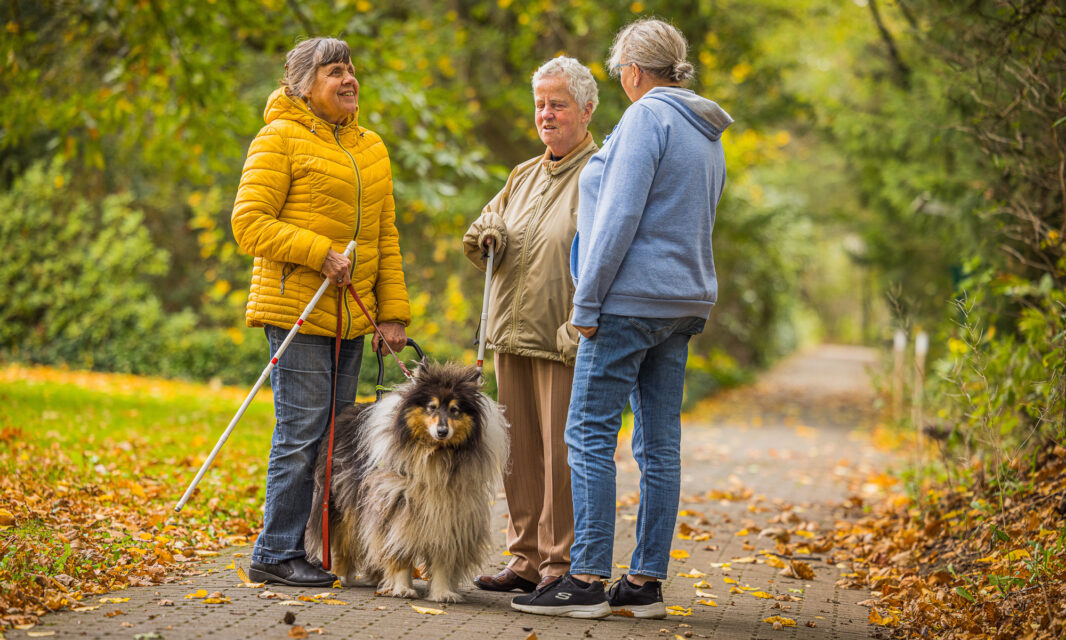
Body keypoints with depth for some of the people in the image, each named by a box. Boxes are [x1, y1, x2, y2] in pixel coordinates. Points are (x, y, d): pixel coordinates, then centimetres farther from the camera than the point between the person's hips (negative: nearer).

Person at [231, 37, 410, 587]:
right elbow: (249, 222, -10)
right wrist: (319, 254, -18)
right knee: (302, 432, -8)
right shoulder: (280, 139, -3)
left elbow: (385, 236, 19)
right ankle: (276, 555, 0)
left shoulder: (370, 147, 18)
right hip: (297, 309, -7)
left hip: (351, 315, 7)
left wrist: (392, 312, 10)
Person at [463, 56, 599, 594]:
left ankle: (561, 565, 2)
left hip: (564, 345, -8)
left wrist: (579, 328, -23)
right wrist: (488, 237, 4)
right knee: (519, 454, 10)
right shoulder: (524, 176, 20)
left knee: (562, 455, -5)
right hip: (511, 337, 8)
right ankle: (527, 560, 18)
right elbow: (487, 225, 29)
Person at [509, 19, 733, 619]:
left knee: (590, 435, -6)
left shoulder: (647, 116, -10)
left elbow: (620, 215, -16)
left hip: (632, 299, -9)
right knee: (660, 444, 7)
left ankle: (588, 580, -8)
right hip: (685, 301, 9)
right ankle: (647, 581, 10)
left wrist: (587, 302, -14)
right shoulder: (707, 134, 17)